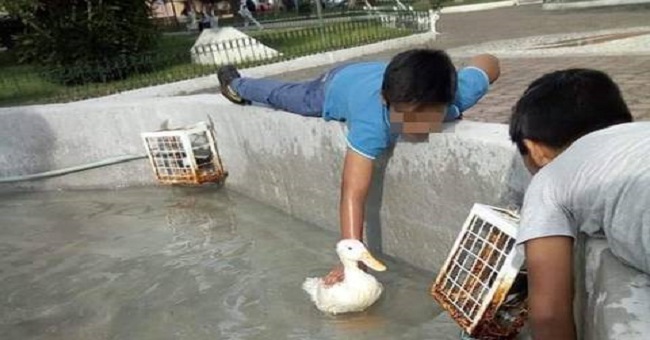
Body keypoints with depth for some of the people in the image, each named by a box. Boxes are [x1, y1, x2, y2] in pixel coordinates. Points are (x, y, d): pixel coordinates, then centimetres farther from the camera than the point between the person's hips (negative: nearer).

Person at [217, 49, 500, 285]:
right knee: (285, 96, 27)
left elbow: (488, 62, -20)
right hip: (338, 86, -2)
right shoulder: (371, 122, -52)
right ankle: (237, 86, 58)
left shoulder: (460, 92, -42)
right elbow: (353, 193, -53)